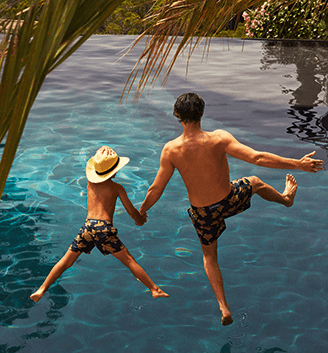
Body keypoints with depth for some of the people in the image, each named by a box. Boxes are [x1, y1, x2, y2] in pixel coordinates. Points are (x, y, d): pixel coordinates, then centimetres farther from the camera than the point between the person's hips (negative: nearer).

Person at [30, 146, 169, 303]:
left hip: (87, 226, 3)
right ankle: (155, 290, 5)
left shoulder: (90, 183, 16)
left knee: (66, 262, 13)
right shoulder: (117, 188, 7)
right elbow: (132, 212, 11)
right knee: (129, 261, 4)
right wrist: (141, 220, 29)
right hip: (104, 228, -3)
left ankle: (41, 290, 10)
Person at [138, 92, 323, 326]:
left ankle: (224, 308, 19)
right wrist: (298, 164, -19)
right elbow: (257, 158, -26)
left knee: (210, 256, 25)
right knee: (255, 182, 32)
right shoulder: (218, 138, -24)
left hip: (203, 213, 1)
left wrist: (141, 211, 7)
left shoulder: (171, 150, -19)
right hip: (229, 201, -1)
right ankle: (286, 198, 61)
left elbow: (156, 189, -12)